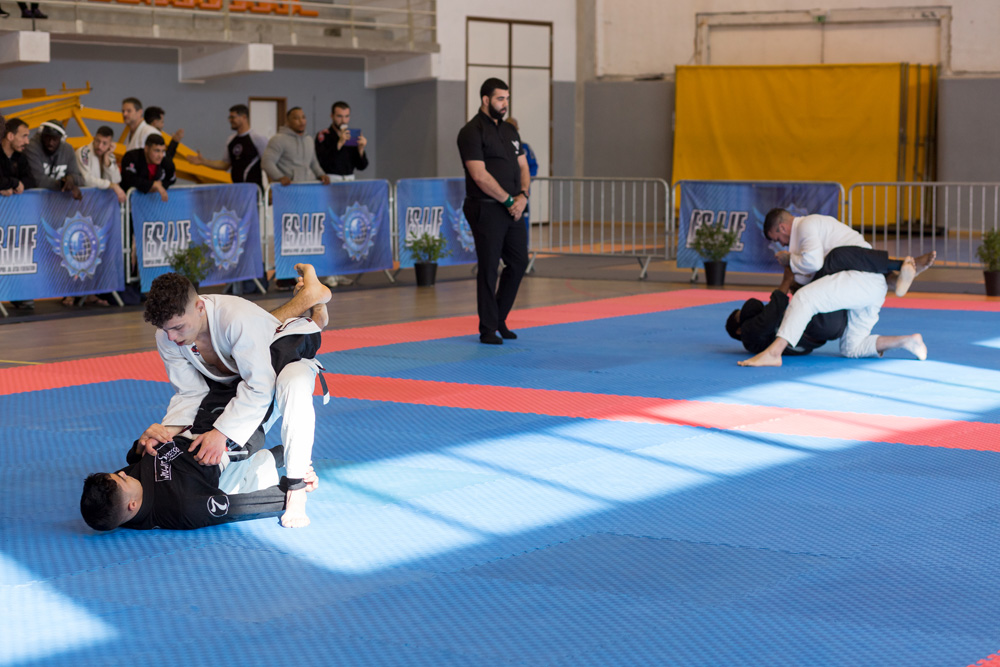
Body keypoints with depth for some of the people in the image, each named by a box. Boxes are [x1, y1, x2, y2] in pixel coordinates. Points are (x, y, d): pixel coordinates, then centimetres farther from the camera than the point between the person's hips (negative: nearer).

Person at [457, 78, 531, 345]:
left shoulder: (509, 130, 15)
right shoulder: (472, 132, -11)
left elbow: (523, 166, 15)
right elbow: (479, 175, -18)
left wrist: (523, 196, -4)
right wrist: (509, 201, -14)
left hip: (512, 210, 8)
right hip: (486, 210, -8)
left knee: (518, 263, 9)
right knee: (489, 269, -3)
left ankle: (499, 320, 23)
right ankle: (488, 329, 5)